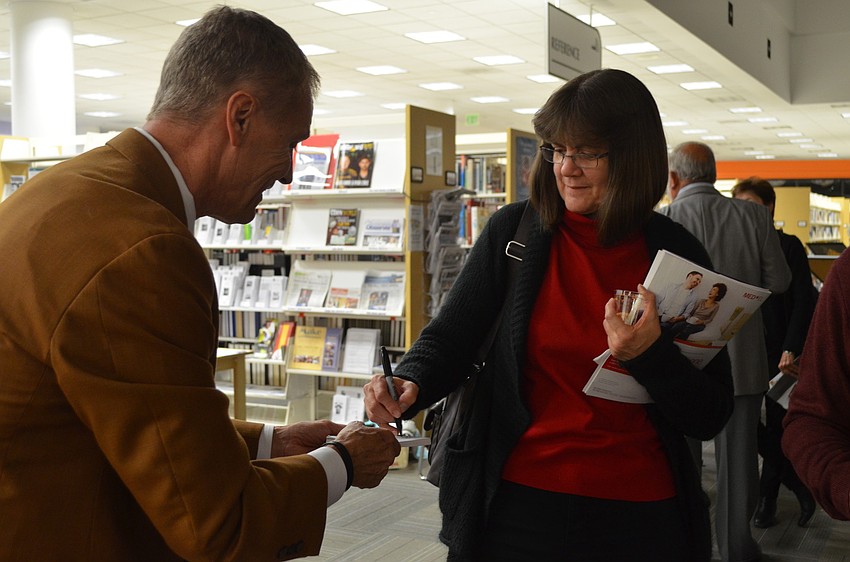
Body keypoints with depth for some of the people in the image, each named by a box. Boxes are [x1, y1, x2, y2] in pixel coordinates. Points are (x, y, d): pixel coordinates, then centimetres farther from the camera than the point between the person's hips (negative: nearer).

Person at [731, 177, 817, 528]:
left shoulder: (788, 246, -3)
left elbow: (804, 302, -6)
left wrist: (791, 350, -15)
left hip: (779, 353, -4)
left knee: (776, 425, 3)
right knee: (750, 426, 2)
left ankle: (767, 499, 20)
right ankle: (802, 488, 20)